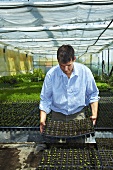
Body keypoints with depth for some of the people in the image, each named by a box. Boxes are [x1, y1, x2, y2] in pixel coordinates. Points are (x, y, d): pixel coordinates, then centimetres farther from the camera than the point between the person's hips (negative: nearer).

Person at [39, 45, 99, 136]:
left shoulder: (85, 71, -10)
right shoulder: (51, 74, -12)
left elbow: (92, 94, 1)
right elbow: (45, 99, -6)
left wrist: (94, 114, -8)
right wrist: (42, 120, -14)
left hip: (78, 114, 0)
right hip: (58, 115, 0)